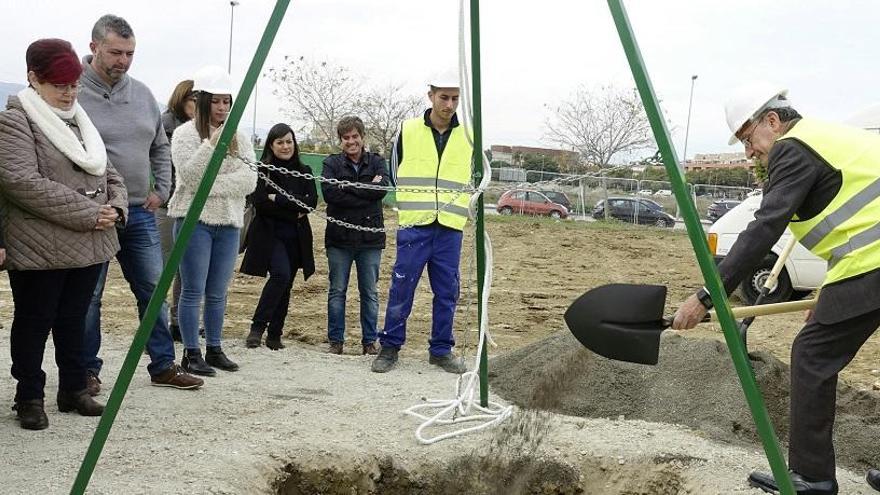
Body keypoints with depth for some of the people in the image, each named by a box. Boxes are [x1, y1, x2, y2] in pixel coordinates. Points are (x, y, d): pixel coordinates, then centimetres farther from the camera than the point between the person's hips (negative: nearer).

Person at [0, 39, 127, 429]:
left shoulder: (78, 121, 17)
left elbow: (107, 172, 21)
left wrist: (115, 207, -1)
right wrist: (87, 212, -20)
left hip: (89, 246, 7)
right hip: (40, 250, -7)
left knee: (74, 320, 16)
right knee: (35, 322, 6)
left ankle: (74, 389, 27)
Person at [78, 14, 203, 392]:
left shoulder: (141, 94, 8)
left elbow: (160, 148, 19)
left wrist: (160, 191, 10)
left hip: (140, 213, 6)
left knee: (154, 290, 10)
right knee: (88, 296, 5)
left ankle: (163, 366, 21)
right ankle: (87, 370, 19)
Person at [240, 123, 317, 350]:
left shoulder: (304, 172, 10)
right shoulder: (262, 170, -2)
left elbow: (311, 202, -3)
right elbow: (259, 202, -13)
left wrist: (278, 199, -11)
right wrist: (294, 212, -11)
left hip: (296, 238, 4)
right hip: (270, 235, -4)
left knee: (285, 287, 6)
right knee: (281, 274, -23)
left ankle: (274, 335, 15)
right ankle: (257, 327, -14)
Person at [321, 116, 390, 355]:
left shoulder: (376, 162, 6)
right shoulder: (332, 163, 3)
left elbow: (382, 189, -12)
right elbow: (329, 192, -14)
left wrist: (347, 188, -13)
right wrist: (365, 194, -14)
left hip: (370, 237, 1)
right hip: (339, 237, -1)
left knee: (370, 292, 8)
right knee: (337, 291, 6)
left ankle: (369, 341, 17)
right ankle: (336, 340, 16)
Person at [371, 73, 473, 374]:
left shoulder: (468, 137, 7)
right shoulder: (408, 131, 2)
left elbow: (476, 178, 18)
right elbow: (396, 172, 13)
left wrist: (453, 201, 10)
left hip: (450, 228, 2)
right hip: (414, 225, -2)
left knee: (447, 292, 6)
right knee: (402, 288, -1)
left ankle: (441, 349, 18)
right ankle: (390, 346, 11)